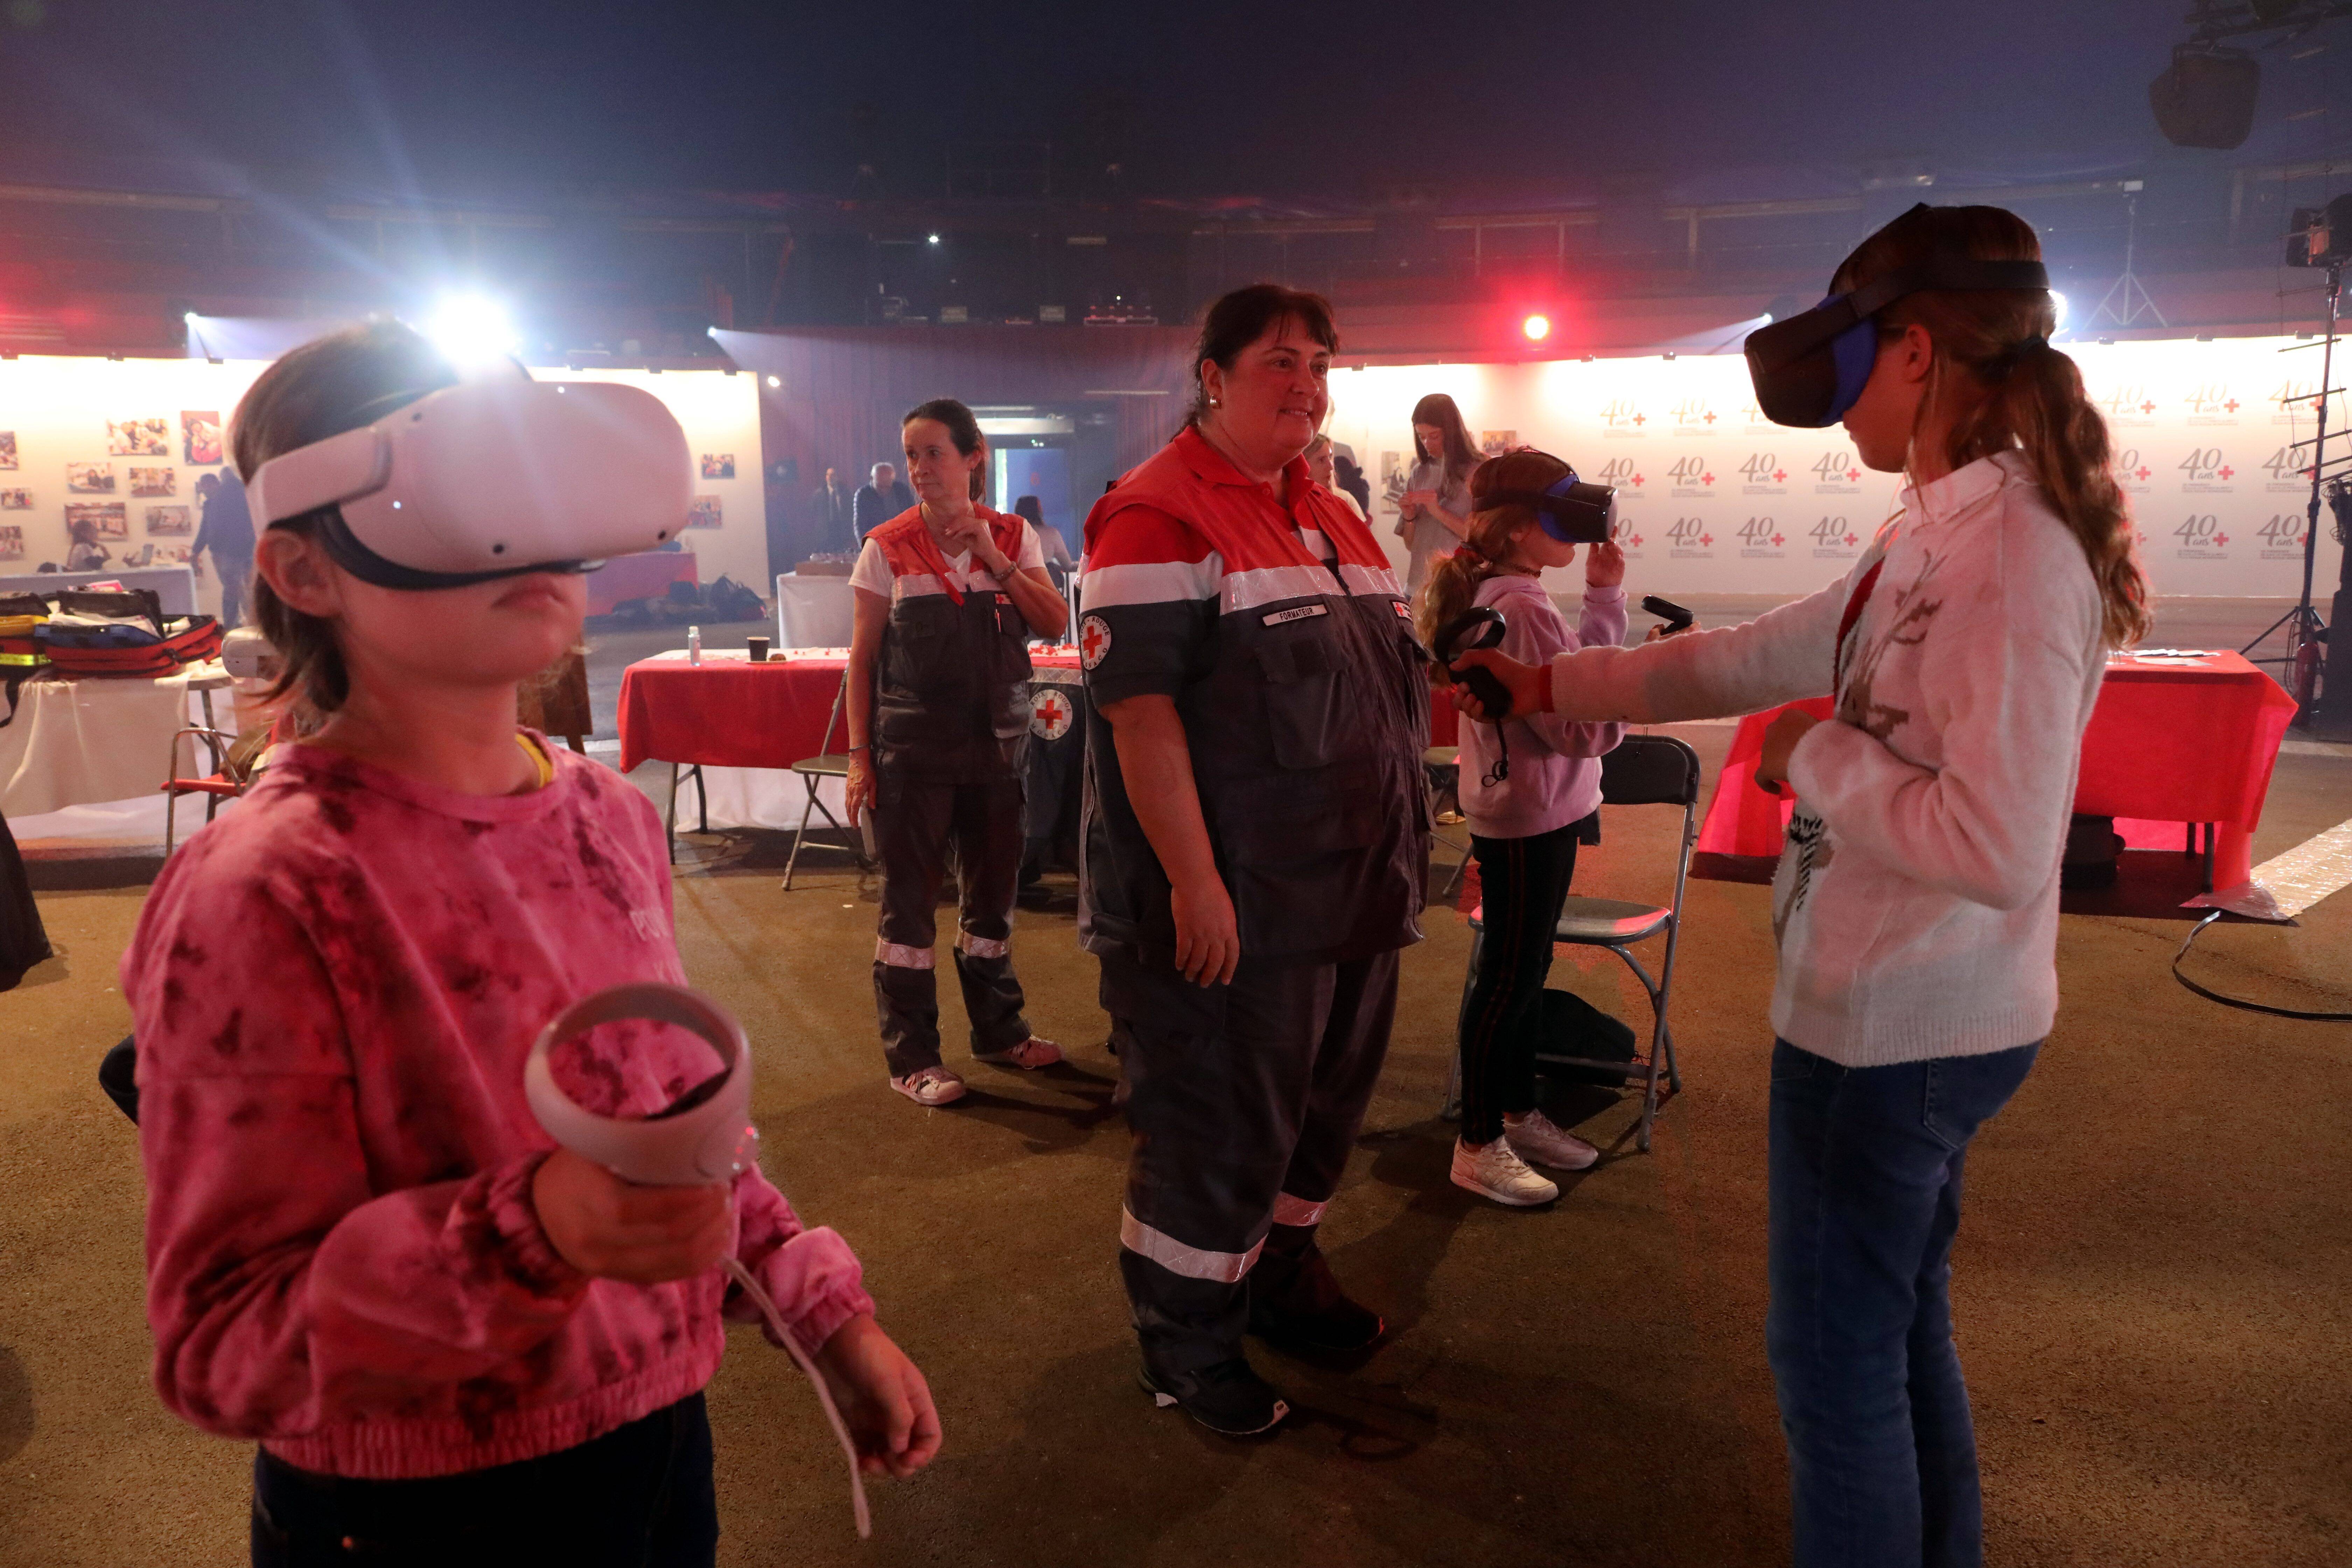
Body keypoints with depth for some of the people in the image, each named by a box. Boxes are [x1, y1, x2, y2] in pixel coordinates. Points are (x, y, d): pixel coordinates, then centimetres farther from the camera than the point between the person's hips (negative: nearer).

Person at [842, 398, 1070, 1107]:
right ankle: (911, 1056, 11)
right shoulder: (888, 548, -3)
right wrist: (858, 755, -8)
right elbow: (862, 657, -3)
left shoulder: (1013, 537, 4)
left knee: (992, 893, 14)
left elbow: (1055, 624, -6)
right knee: (908, 900, 2)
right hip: (912, 750, -3)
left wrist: (993, 557, -14)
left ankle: (998, 1029, 31)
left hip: (997, 743, 3)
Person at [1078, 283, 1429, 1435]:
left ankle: (1282, 1275, 42)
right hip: (1229, 905, -9)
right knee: (1215, 1128, 3)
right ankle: (1187, 1343, 22)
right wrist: (1195, 882, -24)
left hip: (1347, 891, 9)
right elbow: (1137, 705, -21)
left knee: (1323, 1098, 21)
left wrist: (1400, 853, 17)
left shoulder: (1328, 516, 14)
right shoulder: (1159, 516, -13)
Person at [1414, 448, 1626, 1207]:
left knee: (1524, 970, 19)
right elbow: (1585, 729, -24)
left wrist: (1605, 594, 5)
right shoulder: (1520, 611, -24)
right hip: (1528, 818, -10)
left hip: (1535, 811, 10)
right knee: (1508, 978, 1)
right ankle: (1479, 1147, 13)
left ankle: (1517, 1114, 34)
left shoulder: (1499, 597, 8)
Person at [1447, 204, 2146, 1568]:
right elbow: (1748, 660, 15)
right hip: (1907, 1009, 9)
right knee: (1903, 1321, 23)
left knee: (1836, 1353, 7)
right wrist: (1551, 685, 18)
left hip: (1893, 1028, -9)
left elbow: (2002, 844, -29)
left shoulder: (2014, 556, -22)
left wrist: (1820, 759, -16)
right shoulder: (1934, 538, 7)